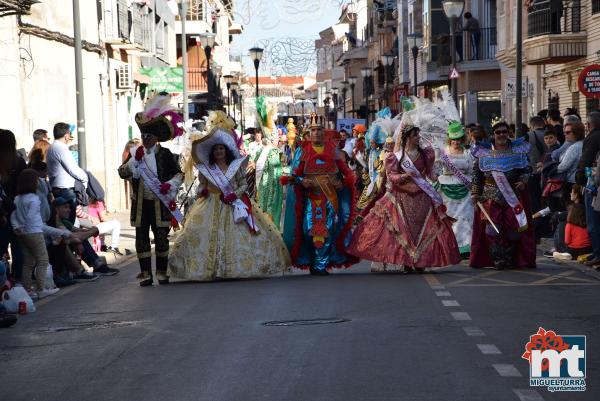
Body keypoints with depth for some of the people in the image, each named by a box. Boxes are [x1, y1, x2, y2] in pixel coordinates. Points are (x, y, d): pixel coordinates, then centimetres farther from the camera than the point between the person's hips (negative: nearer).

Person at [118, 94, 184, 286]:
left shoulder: (165, 154, 1)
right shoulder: (135, 153, 6)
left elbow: (178, 174, 2)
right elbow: (123, 173, -4)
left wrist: (170, 184, -16)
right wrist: (135, 160, -16)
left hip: (160, 203, -2)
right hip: (141, 203, 2)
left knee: (161, 238, 3)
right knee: (142, 238, 3)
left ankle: (162, 272, 14)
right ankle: (146, 273, 9)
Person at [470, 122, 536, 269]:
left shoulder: (518, 150, 6)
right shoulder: (484, 152, 6)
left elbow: (527, 169, 10)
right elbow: (476, 174, 10)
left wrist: (523, 181, -9)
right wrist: (475, 193, 4)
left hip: (513, 197, 0)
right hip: (491, 198, 0)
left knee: (513, 229, -4)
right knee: (492, 228, -9)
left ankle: (511, 260, 6)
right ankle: (497, 260, -5)